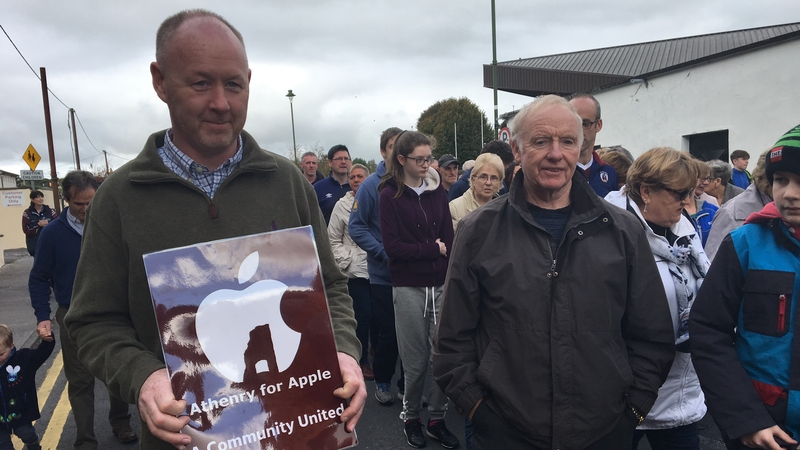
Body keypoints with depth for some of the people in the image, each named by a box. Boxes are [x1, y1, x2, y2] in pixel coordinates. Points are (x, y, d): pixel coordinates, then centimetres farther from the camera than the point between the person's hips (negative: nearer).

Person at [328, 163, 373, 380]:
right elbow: (334, 239, 5)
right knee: (363, 315, 1)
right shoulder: (342, 205, 3)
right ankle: (362, 361, 18)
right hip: (356, 270, -1)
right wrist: (345, 261, -5)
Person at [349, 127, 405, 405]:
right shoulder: (371, 185, -6)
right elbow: (356, 227, -7)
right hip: (383, 275, -2)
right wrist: (385, 254, -15)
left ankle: (407, 382, 29)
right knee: (388, 333, 7)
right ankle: (382, 380, 29)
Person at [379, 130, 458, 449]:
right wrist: (433, 249, -7)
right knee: (415, 359, 5)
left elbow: (449, 238, 5)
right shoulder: (390, 195, -2)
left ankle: (436, 418, 22)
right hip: (408, 287, -3)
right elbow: (392, 246, -10)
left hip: (441, 283, 3)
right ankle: (411, 417, 27)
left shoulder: (437, 190, 9)